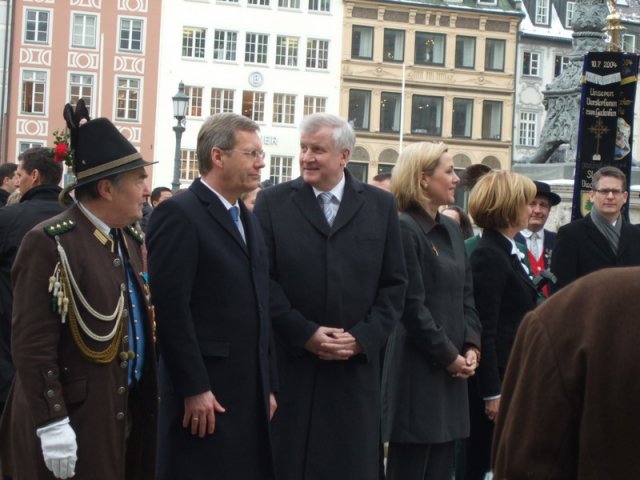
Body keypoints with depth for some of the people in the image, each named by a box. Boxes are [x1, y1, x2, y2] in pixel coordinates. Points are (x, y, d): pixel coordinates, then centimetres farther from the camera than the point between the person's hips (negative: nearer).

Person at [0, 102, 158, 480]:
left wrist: (147, 402, 16)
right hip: (74, 425, -8)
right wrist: (52, 425, -20)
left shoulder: (130, 239, 11)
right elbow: (33, 345, -18)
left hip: (127, 416, 8)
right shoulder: (50, 244, -14)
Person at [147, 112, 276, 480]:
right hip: (205, 395, -8)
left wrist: (268, 385, 15)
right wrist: (193, 389, -18)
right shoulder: (179, 214, -10)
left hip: (251, 393, 8)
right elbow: (171, 307, -16)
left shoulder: (248, 219, 18)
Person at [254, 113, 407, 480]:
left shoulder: (381, 205, 7)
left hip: (357, 365, 1)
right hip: (290, 362, -1)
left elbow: (394, 284, 5)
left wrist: (363, 337, -7)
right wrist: (304, 333, -11)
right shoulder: (273, 202, 3)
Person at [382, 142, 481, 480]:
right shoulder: (404, 229, -12)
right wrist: (449, 356, -11)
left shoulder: (451, 229, 14)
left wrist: (471, 347, 0)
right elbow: (412, 306, -16)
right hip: (417, 370, -8)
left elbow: (466, 295, 15)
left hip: (451, 373, 8)